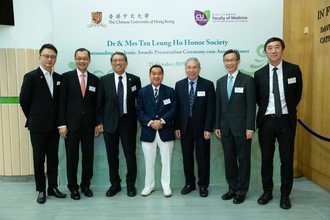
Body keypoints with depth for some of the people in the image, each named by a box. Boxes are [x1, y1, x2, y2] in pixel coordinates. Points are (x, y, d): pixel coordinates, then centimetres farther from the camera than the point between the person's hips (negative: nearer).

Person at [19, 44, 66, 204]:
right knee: (39, 159, 7)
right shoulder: (31, 76, -8)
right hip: (38, 126, -4)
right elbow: (24, 101, -4)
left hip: (54, 125, 4)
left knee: (53, 158, 11)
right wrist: (33, 119, 3)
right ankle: (41, 190, 20)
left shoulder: (59, 78, 5)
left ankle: (53, 187, 23)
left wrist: (59, 120, 6)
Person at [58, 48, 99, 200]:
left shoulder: (95, 80, 6)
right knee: (72, 157, 7)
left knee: (88, 157, 8)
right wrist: (62, 124, -8)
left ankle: (86, 185, 25)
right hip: (71, 124, -2)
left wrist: (97, 123, 4)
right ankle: (73, 187, 23)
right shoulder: (66, 77, -1)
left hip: (89, 125, 2)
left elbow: (96, 104, 8)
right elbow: (62, 102, -3)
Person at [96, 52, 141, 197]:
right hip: (110, 123, 1)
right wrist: (99, 121, 1)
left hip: (128, 122, -1)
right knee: (112, 156, 10)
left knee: (130, 155, 5)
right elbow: (100, 103, 4)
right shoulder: (104, 80, 3)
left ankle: (131, 184, 23)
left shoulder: (135, 80, 1)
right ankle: (115, 184, 27)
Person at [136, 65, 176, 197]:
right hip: (148, 132, 1)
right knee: (149, 161, 10)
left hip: (166, 131, 0)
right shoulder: (142, 92, 5)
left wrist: (161, 121, -15)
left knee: (166, 160, 7)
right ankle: (149, 185, 25)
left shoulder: (170, 91, 5)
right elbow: (139, 111, 0)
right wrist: (150, 122, -14)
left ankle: (166, 186, 22)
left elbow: (173, 110, -3)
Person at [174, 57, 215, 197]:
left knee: (202, 157, 6)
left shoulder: (208, 85, -4)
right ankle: (189, 183, 26)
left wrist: (208, 128, -11)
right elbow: (177, 107, 5)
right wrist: (177, 127, 0)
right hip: (184, 126, 3)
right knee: (187, 156, 11)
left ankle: (203, 185, 21)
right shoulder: (179, 85, 5)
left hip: (201, 127, -2)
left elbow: (210, 108, -6)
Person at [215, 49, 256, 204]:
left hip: (241, 127, -4)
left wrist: (250, 127, -13)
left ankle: (242, 191, 19)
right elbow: (218, 106, 11)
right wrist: (217, 126, 7)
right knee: (229, 160, 11)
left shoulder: (248, 80, -4)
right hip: (225, 128, 5)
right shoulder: (220, 81, 11)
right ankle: (232, 188, 25)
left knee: (243, 160, 6)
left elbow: (251, 105, -8)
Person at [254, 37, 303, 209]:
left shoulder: (294, 70, -1)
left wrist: (289, 109, 13)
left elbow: (297, 94, 10)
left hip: (286, 120, -1)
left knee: (287, 159, 4)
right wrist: (266, 110, 11)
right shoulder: (259, 74, 1)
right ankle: (267, 192, 24)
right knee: (266, 158, 8)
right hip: (266, 120, 1)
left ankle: (285, 195, 20)